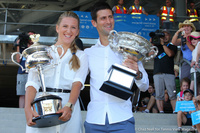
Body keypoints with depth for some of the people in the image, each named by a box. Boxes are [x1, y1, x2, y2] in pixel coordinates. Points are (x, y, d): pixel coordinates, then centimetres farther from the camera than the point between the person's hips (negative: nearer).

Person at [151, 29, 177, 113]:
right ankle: (161, 112, -6)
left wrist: (163, 44, 0)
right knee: (159, 95, -6)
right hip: (157, 74, 2)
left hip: (169, 73, -1)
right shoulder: (156, 46, 21)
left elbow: (170, 54, -4)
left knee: (172, 95, -8)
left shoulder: (172, 46, 16)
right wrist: (151, 43, 0)